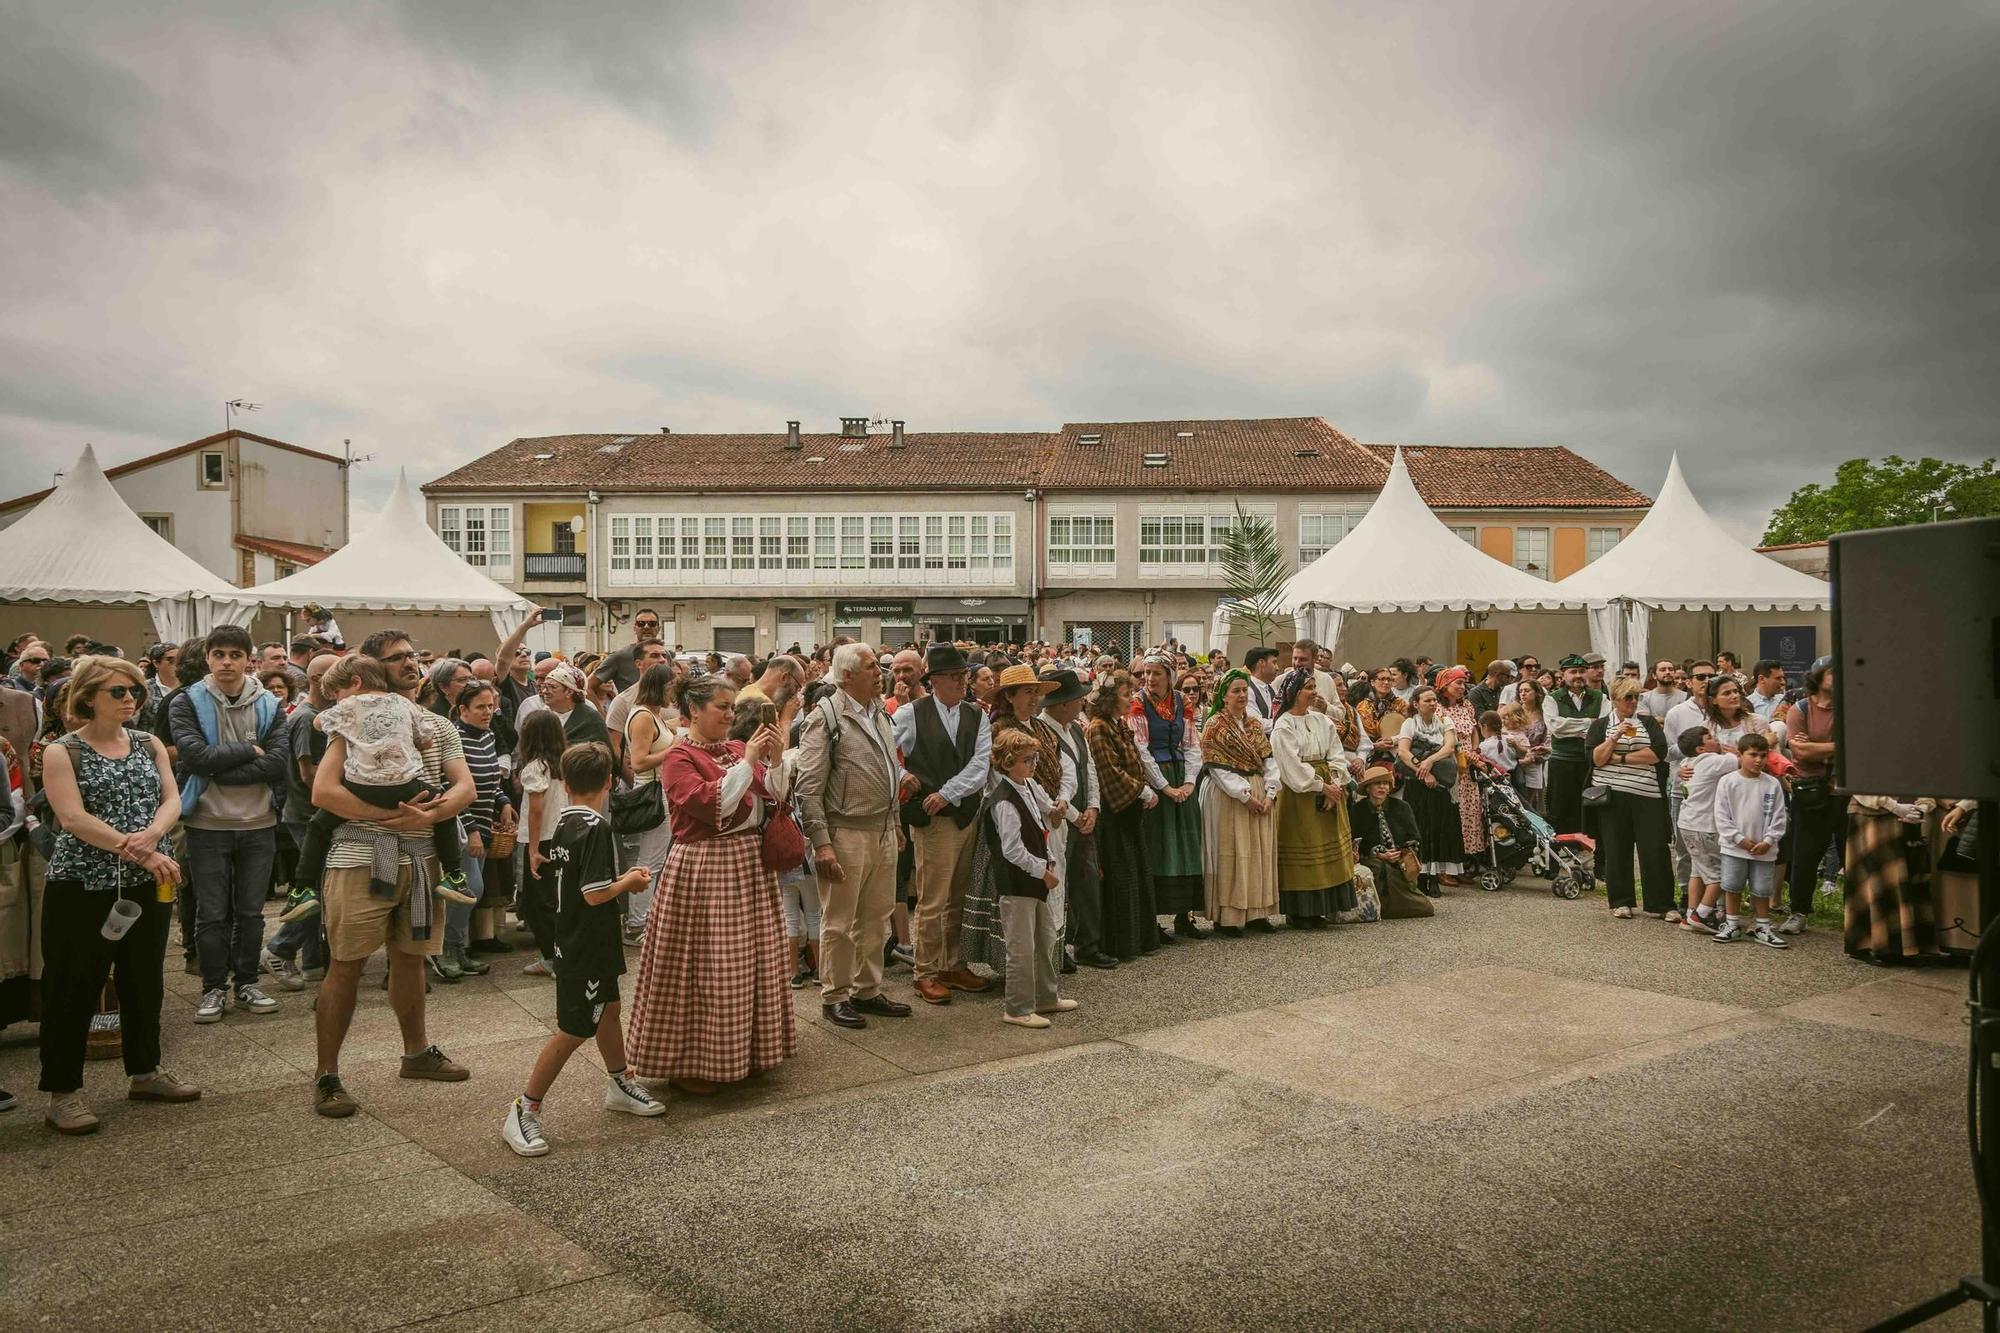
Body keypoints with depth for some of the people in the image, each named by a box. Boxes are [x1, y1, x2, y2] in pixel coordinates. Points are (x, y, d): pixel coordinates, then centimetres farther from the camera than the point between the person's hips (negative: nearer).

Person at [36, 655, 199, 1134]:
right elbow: (73, 817, -16)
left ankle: (145, 1072, 28)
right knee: (74, 987, 1)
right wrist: (142, 854, -23)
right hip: (82, 885, -5)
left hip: (147, 883, 5)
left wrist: (152, 834, -22)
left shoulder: (150, 745, 9)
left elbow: (172, 799, 1)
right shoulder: (62, 752, -6)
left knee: (144, 980, 14)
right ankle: (63, 1091, 12)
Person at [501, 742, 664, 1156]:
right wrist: (630, 882, -10)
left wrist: (622, 877, 9)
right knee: (573, 1030, -1)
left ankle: (620, 1084, 40)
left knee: (608, 1008, 23)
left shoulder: (563, 823, 4)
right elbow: (595, 894, -27)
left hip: (573, 939, 10)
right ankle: (524, 1112, 6)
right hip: (586, 948, -10)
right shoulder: (596, 827, -23)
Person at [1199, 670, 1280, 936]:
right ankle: (1227, 916, 2)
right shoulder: (1214, 726, -7)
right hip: (1228, 796, -6)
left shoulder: (1254, 723, 12)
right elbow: (1217, 767, -13)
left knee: (1260, 851, 8)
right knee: (1231, 853, -4)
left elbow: (1268, 759, 8)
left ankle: (1255, 911, 17)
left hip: (1260, 795, 6)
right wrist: (1245, 796, -15)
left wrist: (1269, 793, -5)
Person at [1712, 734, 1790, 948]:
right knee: (1732, 887, 5)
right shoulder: (1728, 782, -5)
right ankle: (1732, 925, 17)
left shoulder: (1772, 785, -1)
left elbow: (1778, 818, 1)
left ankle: (1762, 927, 20)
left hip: (1764, 849, 1)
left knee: (1762, 890, 7)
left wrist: (1768, 842, -10)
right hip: (1734, 847, -1)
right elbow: (1721, 816, -6)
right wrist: (1740, 839, -11)